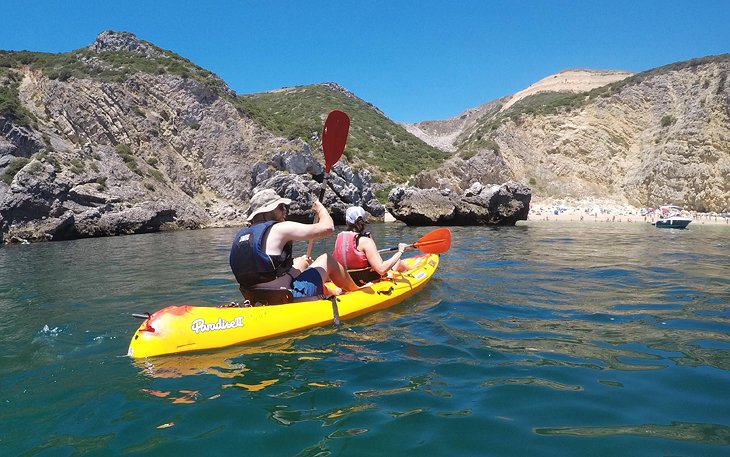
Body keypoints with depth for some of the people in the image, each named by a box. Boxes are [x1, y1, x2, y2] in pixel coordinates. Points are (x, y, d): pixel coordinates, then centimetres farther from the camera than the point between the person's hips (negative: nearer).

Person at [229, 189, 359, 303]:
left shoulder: (240, 235, 10)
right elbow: (327, 227, -14)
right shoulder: (279, 229, -12)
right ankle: (356, 291, 33)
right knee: (327, 259, 11)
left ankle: (332, 292, 48)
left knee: (302, 261, 29)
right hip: (288, 299, -8)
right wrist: (320, 208, 9)